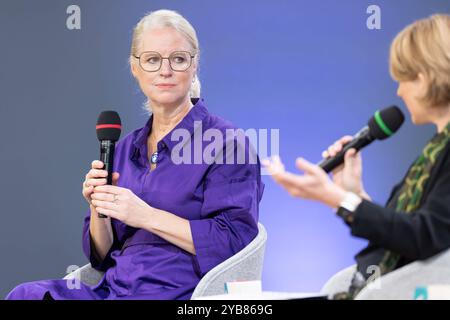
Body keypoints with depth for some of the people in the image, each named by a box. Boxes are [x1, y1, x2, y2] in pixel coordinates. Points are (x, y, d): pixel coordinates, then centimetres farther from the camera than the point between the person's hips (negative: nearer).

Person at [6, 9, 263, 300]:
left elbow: (236, 241, -13)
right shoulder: (126, 149, 18)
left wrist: (147, 216, -17)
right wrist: (98, 210, -2)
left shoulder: (226, 143, -1)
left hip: (178, 292, -6)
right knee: (26, 295, -21)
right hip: (114, 287, 6)